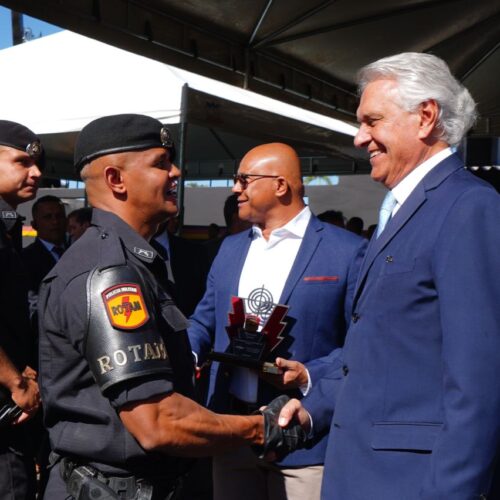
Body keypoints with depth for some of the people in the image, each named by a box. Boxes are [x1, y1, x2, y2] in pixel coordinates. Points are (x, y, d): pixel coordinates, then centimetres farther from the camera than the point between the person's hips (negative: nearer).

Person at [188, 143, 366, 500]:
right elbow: (205, 319, 16)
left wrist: (310, 376, -19)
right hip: (230, 429, 5)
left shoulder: (346, 250, -7)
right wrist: (188, 354, -4)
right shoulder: (230, 248, 12)